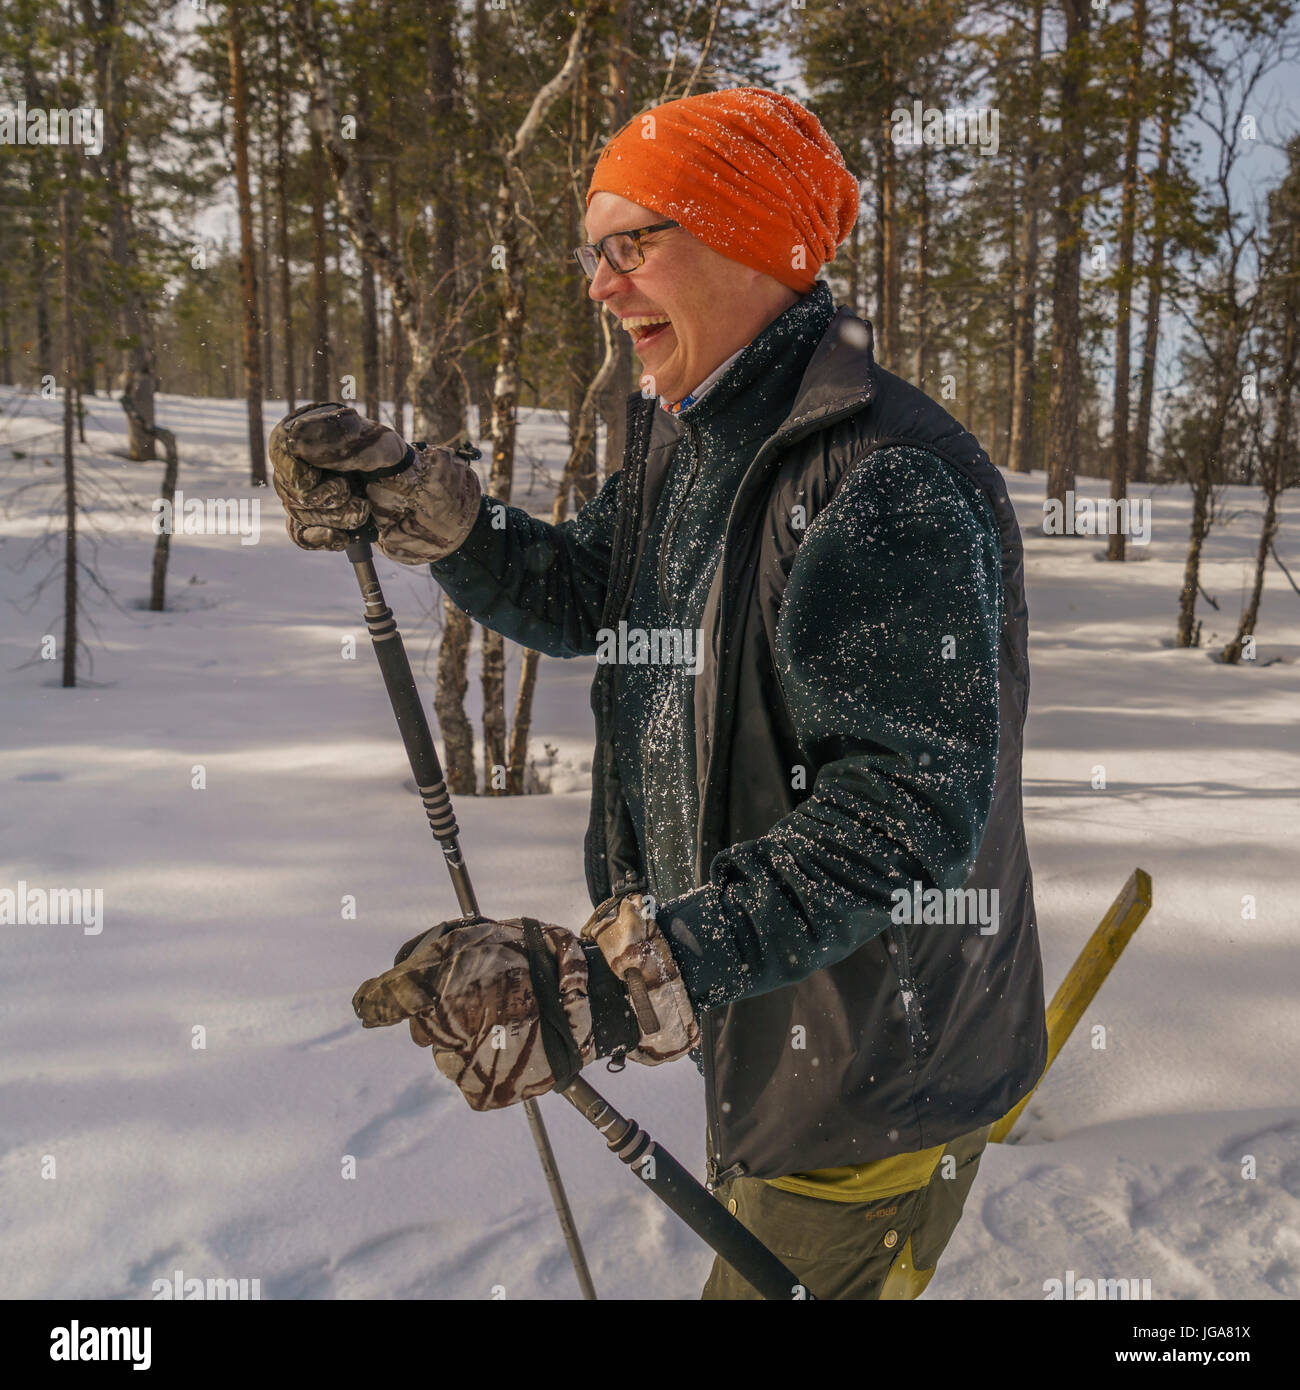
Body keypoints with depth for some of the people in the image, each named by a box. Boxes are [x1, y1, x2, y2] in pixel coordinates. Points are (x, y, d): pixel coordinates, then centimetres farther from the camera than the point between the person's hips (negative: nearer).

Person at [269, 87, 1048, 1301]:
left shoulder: (891, 484, -30)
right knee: (747, 1252, 30)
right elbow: (580, 595, 13)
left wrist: (608, 981, -42)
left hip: (875, 1076, -9)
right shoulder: (684, 443, 2)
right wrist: (411, 502, -5)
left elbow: (904, 816, -36)